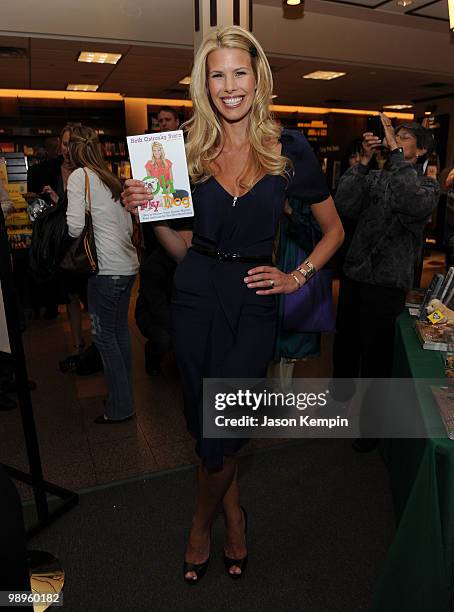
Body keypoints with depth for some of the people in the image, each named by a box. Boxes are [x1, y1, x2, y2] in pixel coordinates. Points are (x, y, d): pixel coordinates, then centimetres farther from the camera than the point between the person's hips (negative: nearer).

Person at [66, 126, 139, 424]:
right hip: (129, 264, 8)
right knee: (120, 330, 16)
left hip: (107, 268, -8)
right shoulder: (113, 178, 16)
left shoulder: (80, 176, -6)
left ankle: (120, 407, 12)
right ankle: (124, 396, 28)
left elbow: (74, 228, -14)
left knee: (104, 335, 2)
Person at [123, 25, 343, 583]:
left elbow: (334, 229, 9)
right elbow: (183, 246, 5)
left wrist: (298, 277, -3)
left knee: (220, 431, 1)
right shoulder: (190, 150, 4)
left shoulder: (289, 148, -1)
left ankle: (202, 523, 35)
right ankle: (235, 514, 41)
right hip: (196, 295, 2)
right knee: (204, 421, 12)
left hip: (253, 302, -2)